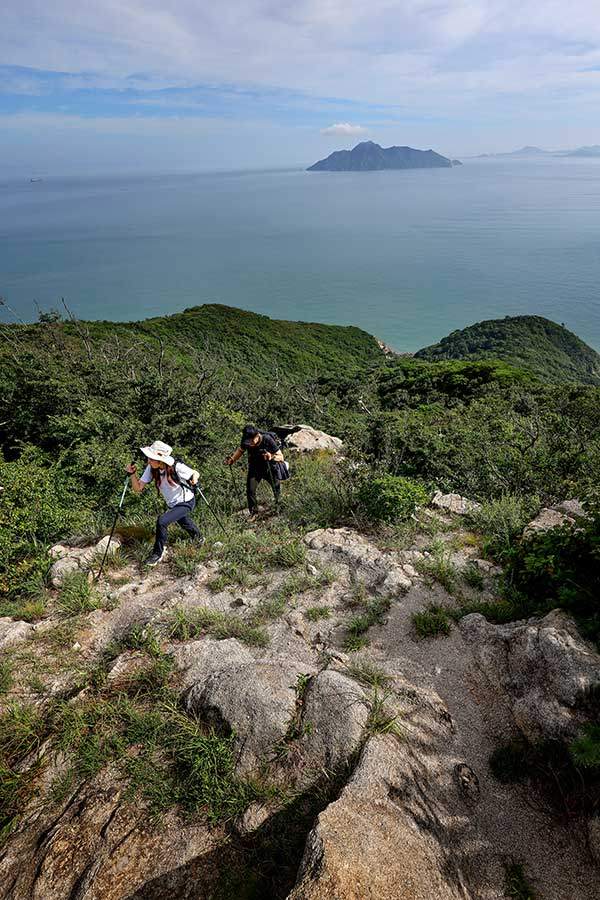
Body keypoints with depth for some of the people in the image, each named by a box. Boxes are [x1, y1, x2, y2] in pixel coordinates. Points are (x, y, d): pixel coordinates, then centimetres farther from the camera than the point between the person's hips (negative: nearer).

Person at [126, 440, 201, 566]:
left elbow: (196, 473, -15)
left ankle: (158, 553, -4)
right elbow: (138, 488, -16)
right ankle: (198, 539, 62)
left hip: (186, 503, -7)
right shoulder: (151, 469, -16)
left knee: (162, 521, -25)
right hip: (172, 504, 7)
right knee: (185, 524, 29)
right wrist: (133, 474, -31)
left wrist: (194, 479, -37)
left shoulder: (177, 468, -31)